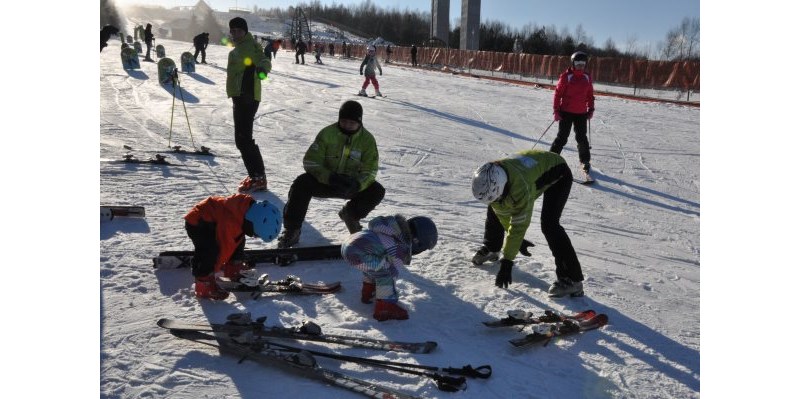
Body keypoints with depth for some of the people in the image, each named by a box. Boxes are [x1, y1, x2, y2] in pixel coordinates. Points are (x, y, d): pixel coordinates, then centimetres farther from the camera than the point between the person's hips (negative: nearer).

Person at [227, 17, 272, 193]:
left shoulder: (250, 45, -9)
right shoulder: (237, 48, 20)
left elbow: (264, 61, -26)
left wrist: (262, 69, -47)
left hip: (247, 97, -11)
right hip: (240, 97, 11)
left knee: (243, 138, -14)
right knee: (242, 138, 14)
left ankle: (258, 177, -11)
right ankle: (256, 174, 19)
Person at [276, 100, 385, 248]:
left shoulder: (367, 139, -8)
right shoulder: (327, 133, -11)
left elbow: (370, 170, -12)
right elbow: (310, 162, -15)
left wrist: (357, 184, -35)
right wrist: (330, 177, -32)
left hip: (352, 184, 2)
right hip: (325, 181, -1)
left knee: (377, 191, -23)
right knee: (302, 183, -30)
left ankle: (351, 214, 8)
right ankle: (291, 230, -19)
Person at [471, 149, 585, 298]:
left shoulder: (521, 187, -44)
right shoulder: (490, 180, -24)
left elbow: (519, 225, -35)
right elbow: (503, 214, -10)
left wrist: (507, 261, -30)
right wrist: (518, 240, -5)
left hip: (559, 175, -7)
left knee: (548, 224, -25)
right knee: (494, 209, 4)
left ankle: (572, 279, -20)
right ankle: (491, 248, 29)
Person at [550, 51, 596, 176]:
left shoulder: (587, 77, 5)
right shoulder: (566, 76, -9)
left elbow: (590, 95, 14)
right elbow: (558, 93, -8)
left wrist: (591, 109, 10)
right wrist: (556, 110, -10)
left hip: (581, 113, 4)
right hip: (566, 112, -4)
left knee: (582, 138, 10)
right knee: (562, 137, -2)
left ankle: (585, 161, 21)